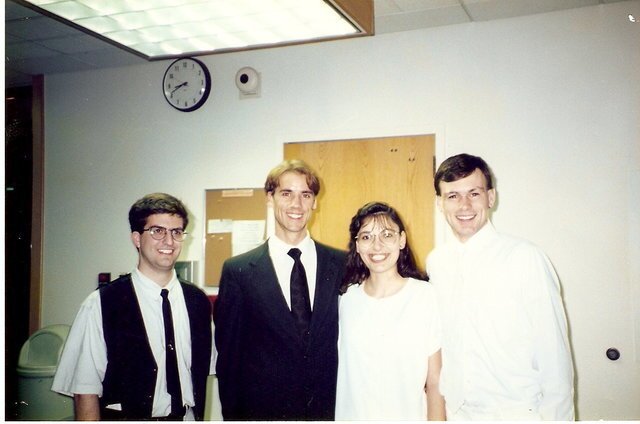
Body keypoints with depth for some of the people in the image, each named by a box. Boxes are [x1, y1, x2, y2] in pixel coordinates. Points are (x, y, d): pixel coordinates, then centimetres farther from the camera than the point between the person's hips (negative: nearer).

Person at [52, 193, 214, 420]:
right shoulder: (101, 304, -14)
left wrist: (199, 417, 2)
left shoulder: (198, 302, -1)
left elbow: (203, 372, 6)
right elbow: (85, 391, -13)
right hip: (125, 417, -3)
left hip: (186, 417, 4)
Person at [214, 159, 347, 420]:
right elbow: (228, 353, -2)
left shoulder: (342, 264, -2)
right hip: (264, 409, -1)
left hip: (330, 408, 1)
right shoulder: (238, 271, -6)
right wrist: (232, 414, -1)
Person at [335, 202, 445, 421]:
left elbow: (436, 385, -10)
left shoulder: (428, 297, -13)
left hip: (409, 414, -2)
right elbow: (340, 372, 3)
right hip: (351, 414, 2)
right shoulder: (346, 299, -3)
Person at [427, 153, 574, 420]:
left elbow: (554, 353, -10)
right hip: (455, 410, 4)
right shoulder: (435, 262, 0)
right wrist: (441, 404, 12)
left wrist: (556, 416, -9)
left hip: (516, 412, -4)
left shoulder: (526, 258, -14)